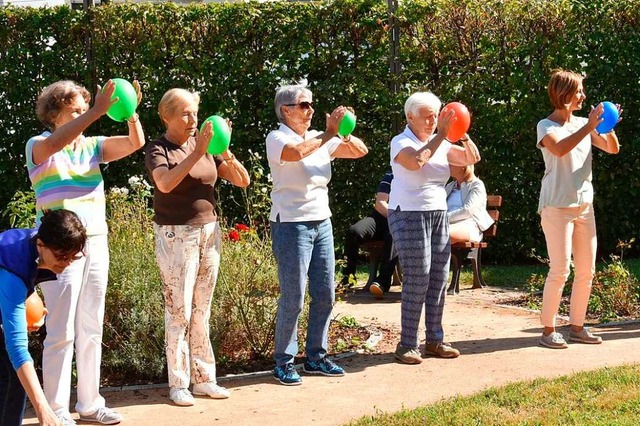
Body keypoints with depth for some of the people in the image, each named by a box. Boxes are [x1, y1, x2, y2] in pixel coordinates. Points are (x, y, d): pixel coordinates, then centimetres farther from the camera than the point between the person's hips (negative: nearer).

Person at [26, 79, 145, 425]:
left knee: (91, 329, 11)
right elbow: (55, 143, -27)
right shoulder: (38, 146, -3)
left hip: (96, 242, 6)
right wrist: (97, 111, -35)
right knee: (62, 331, -5)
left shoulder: (92, 146, 11)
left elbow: (135, 143, 1)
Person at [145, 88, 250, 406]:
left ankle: (204, 378, 13)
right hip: (176, 236, -5)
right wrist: (197, 153, -30)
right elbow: (165, 183, -26)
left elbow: (243, 180, 6)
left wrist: (227, 155, -12)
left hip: (209, 232, 5)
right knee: (179, 310, -5)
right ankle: (178, 383, 2)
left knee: (202, 309, 7)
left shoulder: (204, 147, 9)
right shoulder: (158, 150, -5)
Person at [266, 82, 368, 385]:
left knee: (325, 295, 10)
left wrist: (345, 134, -10)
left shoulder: (320, 138, 11)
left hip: (322, 223, 7)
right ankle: (283, 363, 7)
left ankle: (316, 357, 22)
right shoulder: (277, 138, -7)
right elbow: (295, 153, -30)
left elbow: (360, 151, 9)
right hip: (291, 224, -7)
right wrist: (328, 135, -25)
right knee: (293, 299, -5)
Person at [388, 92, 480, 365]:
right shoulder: (402, 143, -7)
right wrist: (441, 135, -24)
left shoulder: (441, 144, 12)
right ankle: (407, 345, -2)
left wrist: (463, 135, -7)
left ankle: (435, 340, 14)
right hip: (409, 216, -7)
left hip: (439, 215, 7)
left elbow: (472, 158, 8)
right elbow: (416, 161, -28)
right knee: (417, 280, -9)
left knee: (439, 279, 5)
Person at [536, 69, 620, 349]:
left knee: (586, 271, 7)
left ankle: (576, 327, 18)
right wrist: (590, 126, -26)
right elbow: (560, 149, -25)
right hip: (556, 207, -6)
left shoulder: (584, 124, 12)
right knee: (560, 270, -9)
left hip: (584, 205, 6)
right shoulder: (546, 126, -5)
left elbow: (613, 149, 10)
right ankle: (548, 330, 2)